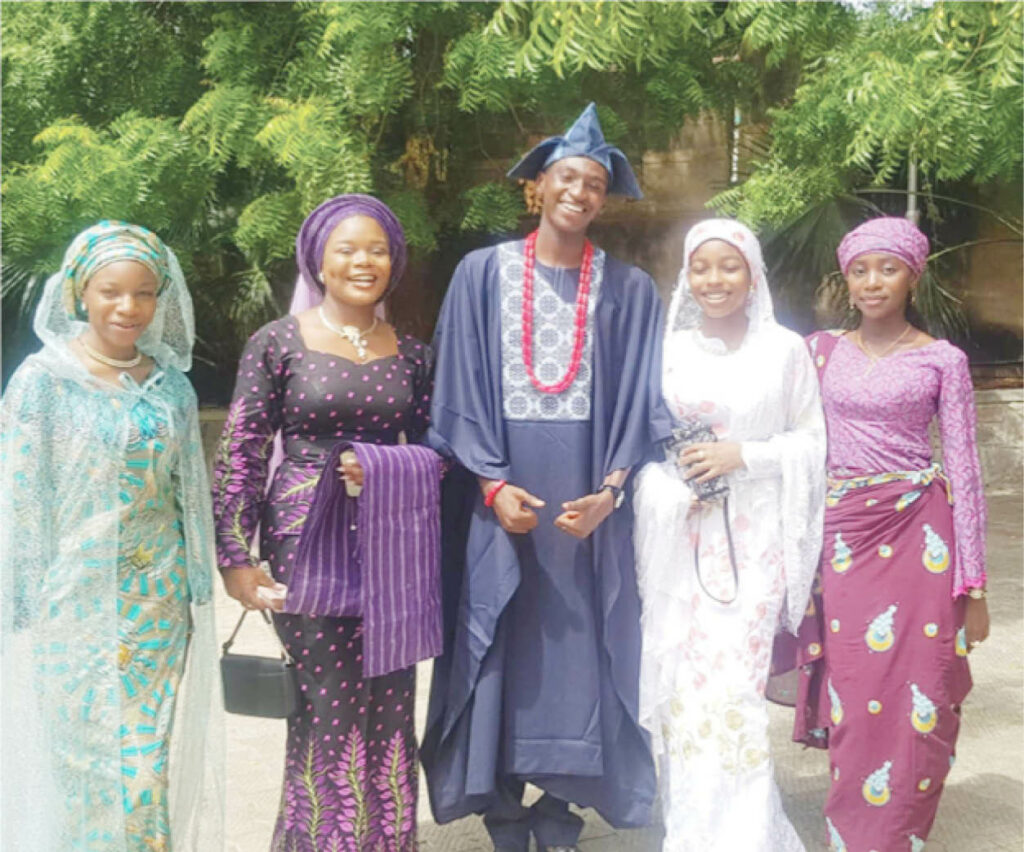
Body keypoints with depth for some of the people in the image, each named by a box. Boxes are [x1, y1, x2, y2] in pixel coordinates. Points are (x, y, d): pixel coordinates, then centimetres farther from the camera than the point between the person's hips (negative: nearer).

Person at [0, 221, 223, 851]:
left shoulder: (171, 383, 5)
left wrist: (197, 589, 9)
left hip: (158, 602, 3)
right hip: (77, 602, -3)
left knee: (151, 752, 9)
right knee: (83, 748, 5)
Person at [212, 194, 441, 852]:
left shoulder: (411, 353, 8)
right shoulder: (277, 342, -1)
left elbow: (435, 451, 10)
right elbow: (240, 453, -3)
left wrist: (380, 467, -10)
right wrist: (237, 557, -9)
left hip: (390, 553, 3)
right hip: (308, 546, -3)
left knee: (389, 710, 7)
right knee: (329, 711, -1)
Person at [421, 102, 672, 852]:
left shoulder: (630, 291, 5)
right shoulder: (482, 274, 4)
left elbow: (641, 403, 3)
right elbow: (459, 394, 0)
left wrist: (608, 492, -10)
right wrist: (492, 485, -11)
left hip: (587, 501, 1)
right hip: (499, 496, 0)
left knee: (578, 645, 5)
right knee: (501, 646, 5)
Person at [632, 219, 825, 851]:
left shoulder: (785, 349, 1)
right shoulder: (667, 348, 7)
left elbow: (812, 440, 4)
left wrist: (742, 455, -11)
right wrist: (669, 488, -7)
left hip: (752, 539, -2)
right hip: (679, 537, 2)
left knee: (733, 682, -8)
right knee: (681, 680, 4)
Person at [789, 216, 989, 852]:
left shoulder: (942, 360, 1)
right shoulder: (823, 350, 8)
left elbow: (964, 470, 0)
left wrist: (973, 585, -2)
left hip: (919, 535, -2)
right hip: (844, 536, 2)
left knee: (916, 705, 0)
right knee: (853, 703, 5)